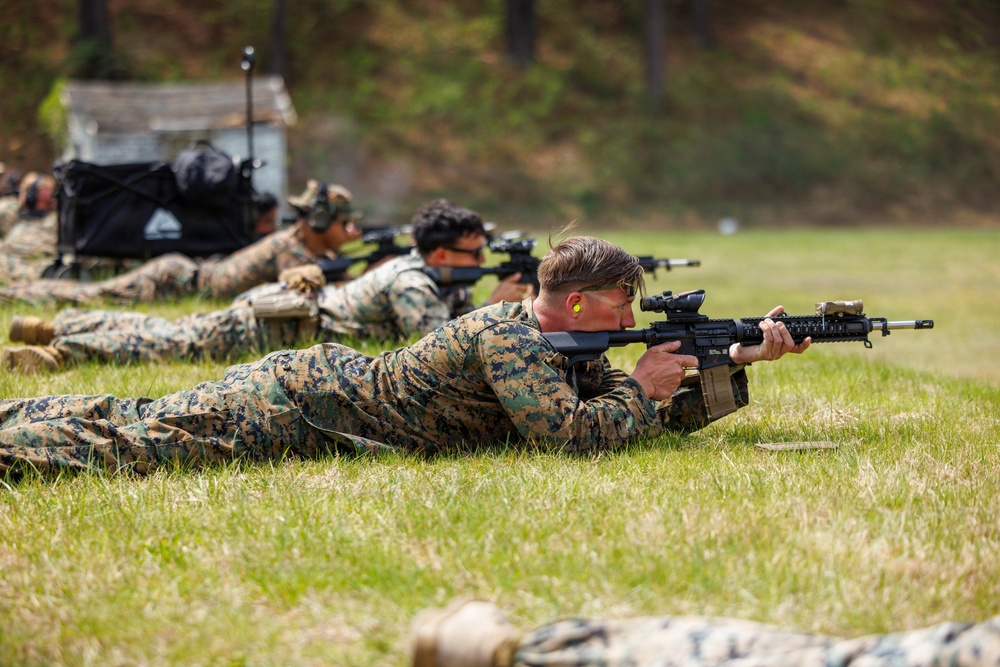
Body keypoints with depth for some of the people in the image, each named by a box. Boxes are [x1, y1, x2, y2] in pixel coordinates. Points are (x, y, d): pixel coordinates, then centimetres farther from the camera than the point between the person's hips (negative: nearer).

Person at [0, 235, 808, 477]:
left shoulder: (568, 345, 6)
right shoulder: (508, 337, -22)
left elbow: (664, 417, 12)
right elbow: (570, 434, -33)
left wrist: (741, 360, 2)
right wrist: (643, 387, -18)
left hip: (330, 379, 8)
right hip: (300, 405, -8)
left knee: (137, 425, 13)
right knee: (139, 442, -10)